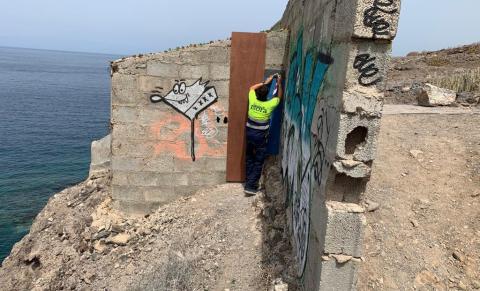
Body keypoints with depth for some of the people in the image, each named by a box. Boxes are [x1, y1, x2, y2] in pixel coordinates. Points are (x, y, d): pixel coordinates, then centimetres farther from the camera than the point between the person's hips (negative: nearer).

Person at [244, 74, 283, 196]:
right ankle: (250, 186, 2)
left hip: (249, 133, 4)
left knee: (249, 159, 19)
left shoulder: (252, 100, -10)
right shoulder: (270, 105, -18)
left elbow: (252, 88, 13)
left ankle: (249, 181, 29)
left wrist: (266, 82, 15)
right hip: (261, 137, -4)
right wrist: (279, 83, 15)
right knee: (258, 162, 5)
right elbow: (279, 97, 4)